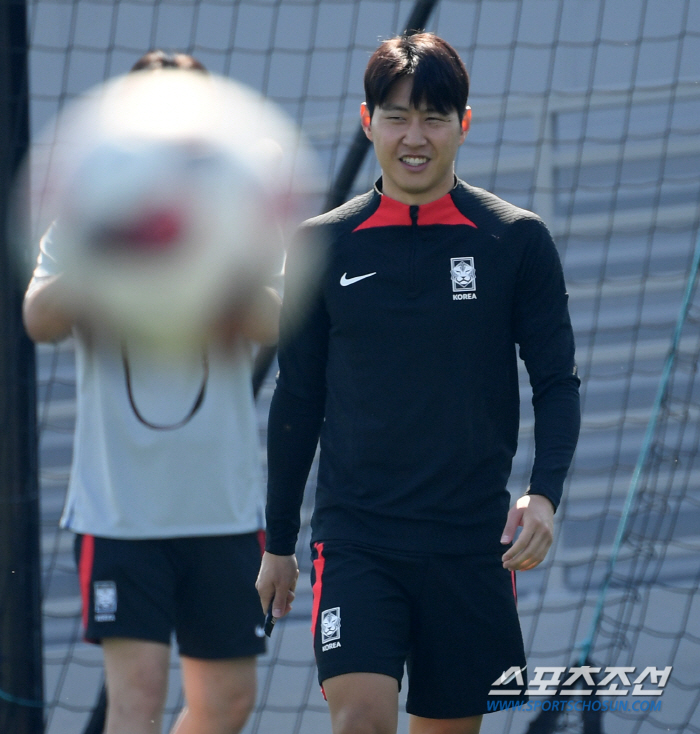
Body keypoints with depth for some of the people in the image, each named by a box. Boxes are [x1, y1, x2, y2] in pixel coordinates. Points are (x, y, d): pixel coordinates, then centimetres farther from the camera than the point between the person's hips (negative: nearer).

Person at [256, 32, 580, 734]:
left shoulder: (517, 241, 1)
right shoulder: (323, 245, 4)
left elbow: (558, 382, 3)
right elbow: (297, 399, 10)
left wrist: (544, 494, -14)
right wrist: (278, 543, 12)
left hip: (473, 541, 0)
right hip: (354, 537, 0)